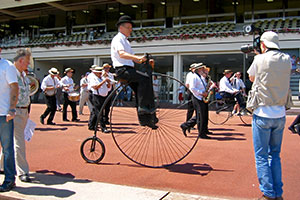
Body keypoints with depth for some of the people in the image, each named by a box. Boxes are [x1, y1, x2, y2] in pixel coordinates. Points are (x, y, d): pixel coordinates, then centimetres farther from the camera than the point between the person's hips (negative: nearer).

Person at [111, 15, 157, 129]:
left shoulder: (125, 41, 26)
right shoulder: (118, 39, -3)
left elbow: (132, 58, 22)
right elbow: (122, 54, -22)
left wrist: (146, 61, 6)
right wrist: (138, 57, -36)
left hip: (129, 70, 9)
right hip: (122, 69, -9)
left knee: (140, 91, 3)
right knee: (145, 78, -25)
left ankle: (144, 119, 8)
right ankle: (144, 107, -24)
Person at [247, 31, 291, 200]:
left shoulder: (259, 59, -7)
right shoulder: (287, 60, 3)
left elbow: (251, 77, 12)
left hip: (263, 114, -5)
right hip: (280, 115, 5)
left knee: (261, 156, 4)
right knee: (275, 155, 16)